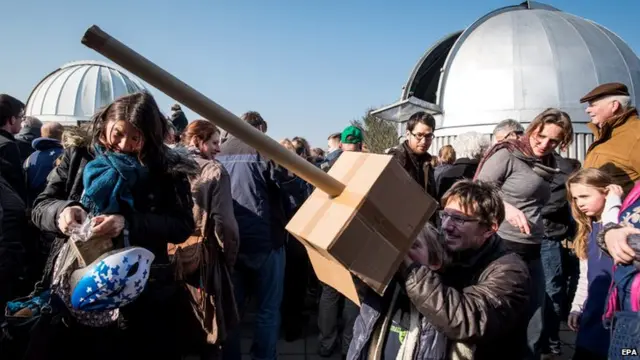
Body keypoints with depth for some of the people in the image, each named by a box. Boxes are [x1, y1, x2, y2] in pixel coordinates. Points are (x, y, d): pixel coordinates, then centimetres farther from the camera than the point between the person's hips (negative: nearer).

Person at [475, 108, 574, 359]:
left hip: (532, 251, 7)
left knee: (534, 327, 11)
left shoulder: (547, 164, 14)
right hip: (503, 247, -7)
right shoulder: (507, 154, -7)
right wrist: (506, 208, -27)